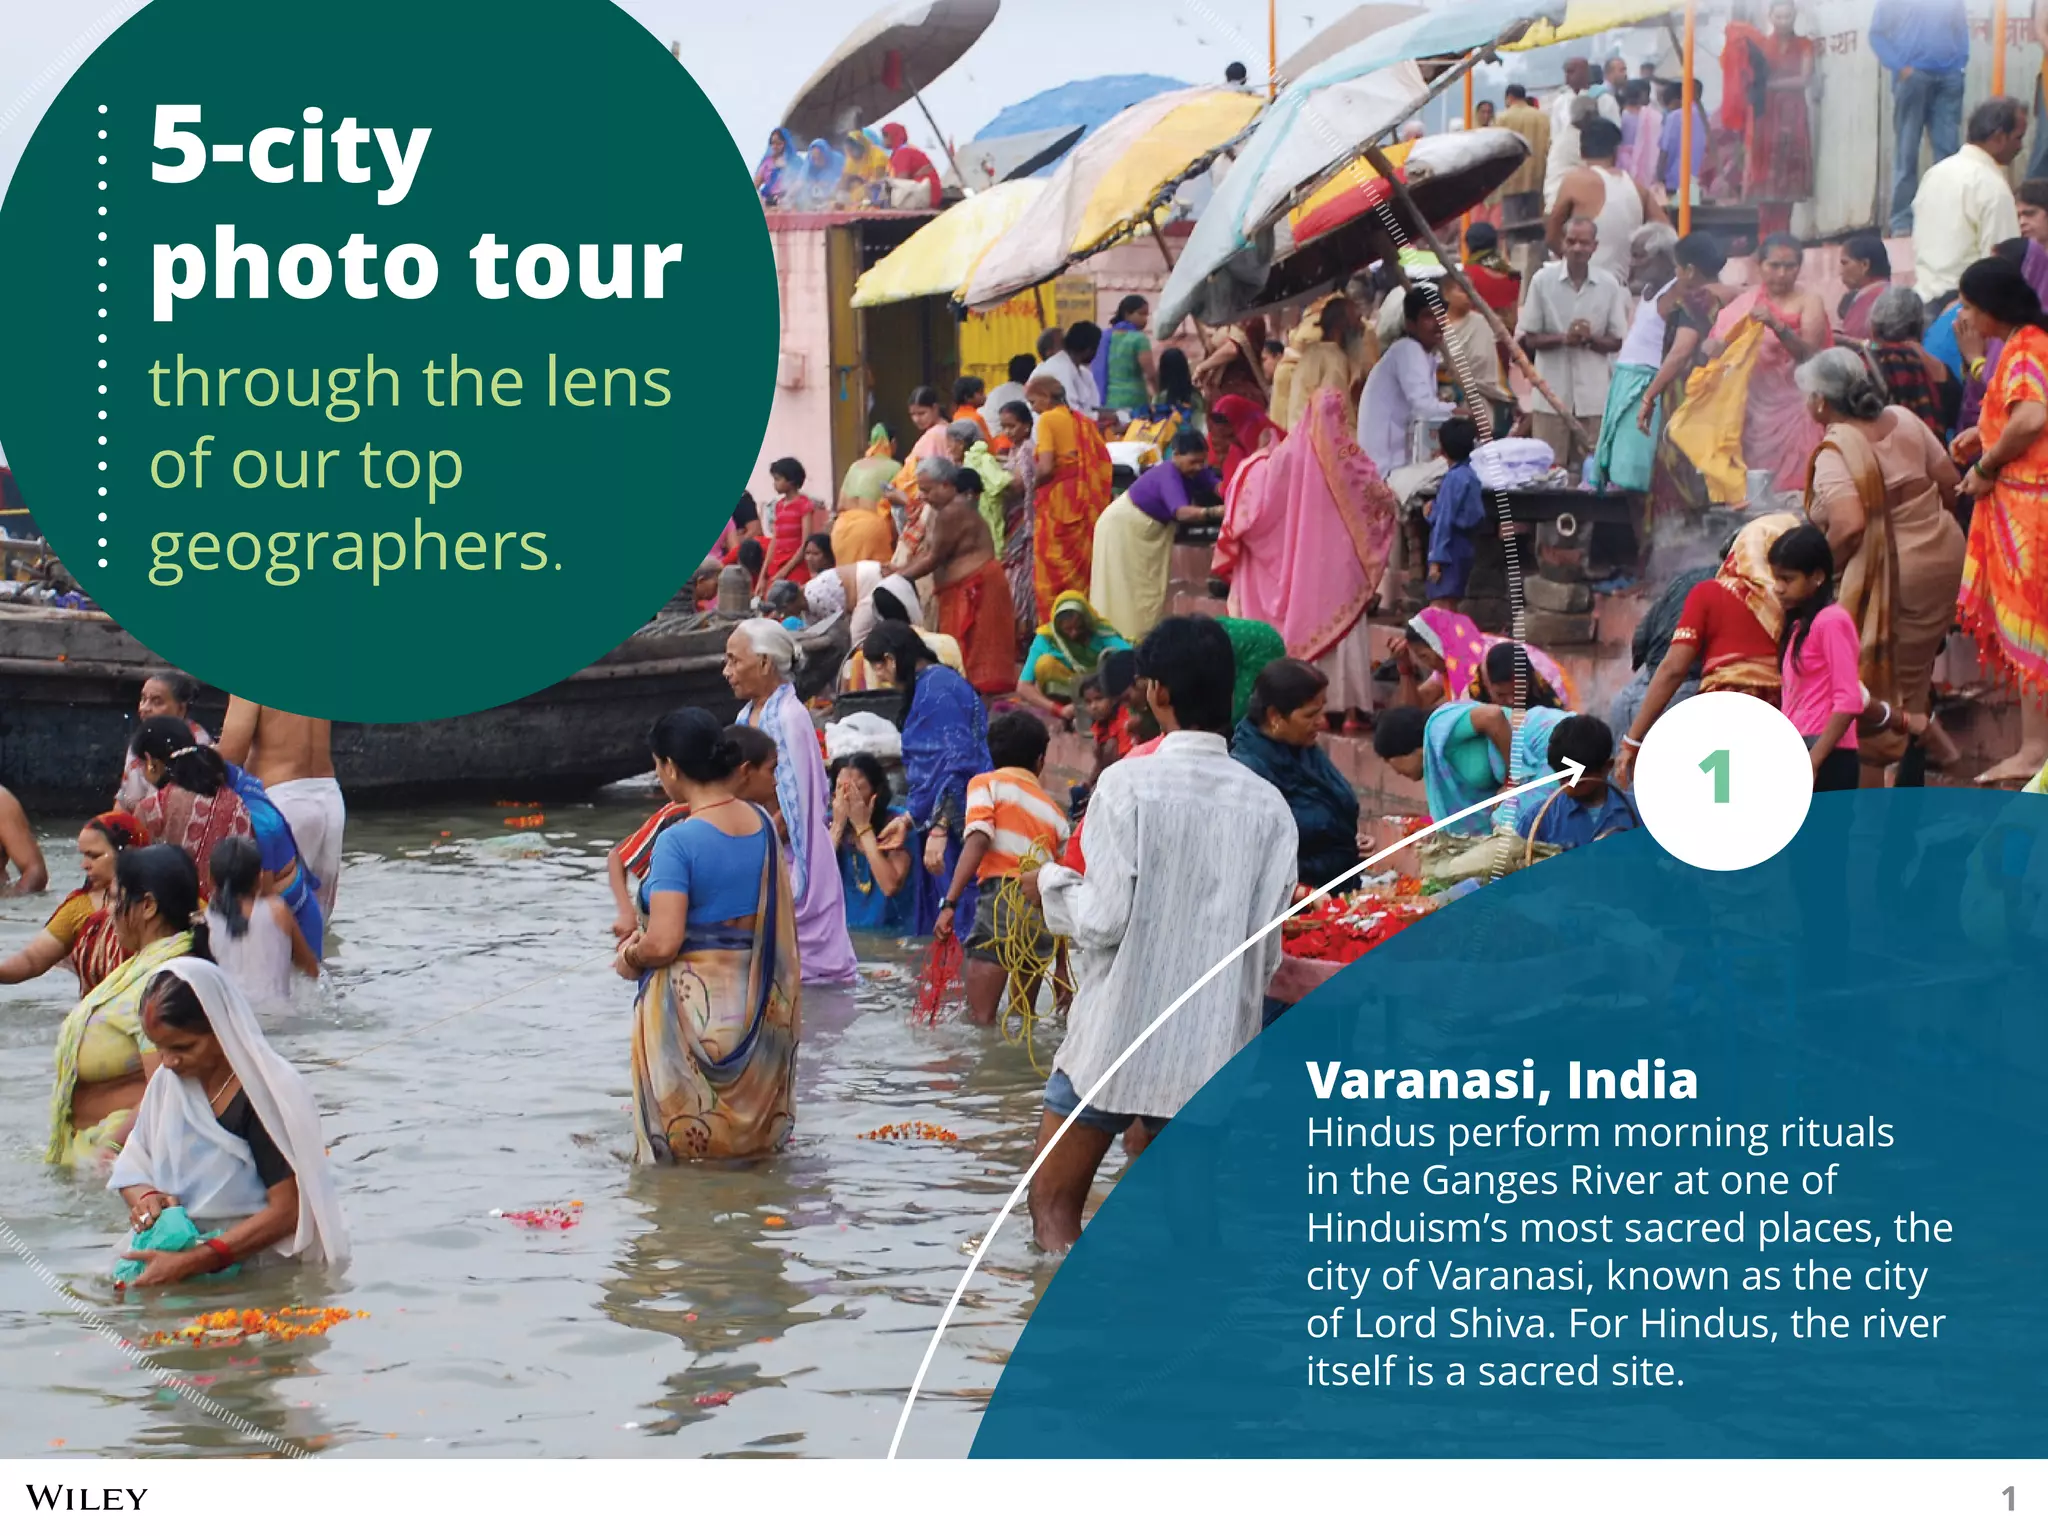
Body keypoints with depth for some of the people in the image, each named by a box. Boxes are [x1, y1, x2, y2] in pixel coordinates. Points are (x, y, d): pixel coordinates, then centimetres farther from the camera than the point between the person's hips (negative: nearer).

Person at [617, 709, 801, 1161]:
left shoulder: (677, 841, -19)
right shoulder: (763, 824, 3)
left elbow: (663, 944, -24)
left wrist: (630, 960, 0)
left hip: (692, 1007, -7)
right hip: (758, 1006, 7)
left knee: (684, 1147, 7)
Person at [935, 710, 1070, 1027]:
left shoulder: (987, 784, 10)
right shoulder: (1054, 812, 23)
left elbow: (978, 839, -9)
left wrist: (950, 902, -14)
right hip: (1046, 912, 5)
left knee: (981, 1020, -9)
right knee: (1022, 1021, 18)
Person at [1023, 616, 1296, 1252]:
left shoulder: (1129, 783, -11)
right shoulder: (1268, 805, 0)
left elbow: (1103, 920, -13)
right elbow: (1265, 947, 2)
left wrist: (1050, 883, 6)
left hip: (1116, 1033, -4)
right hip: (1214, 1045, 4)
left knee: (1054, 1210, 8)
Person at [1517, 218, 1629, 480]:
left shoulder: (1609, 284, 2)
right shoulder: (1542, 281, -1)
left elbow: (1618, 341, 5)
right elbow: (1526, 338, 1)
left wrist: (1590, 339, -15)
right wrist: (1563, 338, -16)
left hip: (1595, 395, 1)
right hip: (1552, 392, -1)